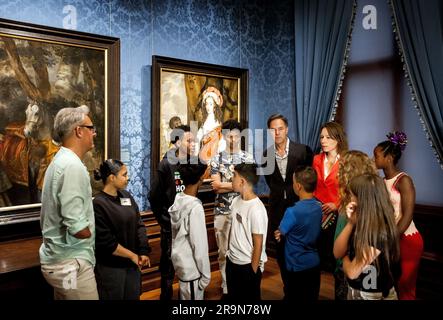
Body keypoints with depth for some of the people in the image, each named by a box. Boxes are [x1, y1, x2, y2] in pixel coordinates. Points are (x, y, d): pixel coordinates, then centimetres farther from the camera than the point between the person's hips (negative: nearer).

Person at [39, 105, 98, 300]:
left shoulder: (60, 160, 9)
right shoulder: (73, 166, -22)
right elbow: (78, 228, -26)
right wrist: (91, 231, -6)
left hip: (59, 259, 10)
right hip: (71, 264, -9)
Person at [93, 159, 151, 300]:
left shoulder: (126, 196, 3)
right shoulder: (98, 204, -18)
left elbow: (139, 224, 5)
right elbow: (106, 242, -19)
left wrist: (143, 252, -6)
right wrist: (132, 255, -12)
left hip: (133, 265, 6)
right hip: (111, 268, -6)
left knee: (133, 296, 17)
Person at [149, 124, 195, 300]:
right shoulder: (166, 165, -10)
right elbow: (154, 197, -7)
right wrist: (162, 220, -5)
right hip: (171, 225, -3)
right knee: (168, 262, 9)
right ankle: (166, 294, 29)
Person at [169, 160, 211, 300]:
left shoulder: (178, 200, -2)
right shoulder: (195, 207, -26)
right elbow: (200, 246, -22)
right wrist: (205, 274, -12)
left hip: (180, 261, 8)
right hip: (191, 269, -8)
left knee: (184, 296, 23)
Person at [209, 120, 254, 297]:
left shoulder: (248, 158, 2)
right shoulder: (216, 159, 3)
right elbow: (216, 186, -7)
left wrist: (224, 184, -11)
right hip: (222, 212, 1)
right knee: (224, 252, 9)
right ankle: (226, 288, 24)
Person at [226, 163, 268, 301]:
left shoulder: (256, 209, -25)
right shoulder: (236, 201, -1)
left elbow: (258, 244, -18)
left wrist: (253, 271, -12)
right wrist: (230, 252, 14)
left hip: (248, 265, -7)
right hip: (232, 261, 8)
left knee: (249, 297, 13)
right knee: (233, 296, 24)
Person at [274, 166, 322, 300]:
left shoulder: (293, 211, -26)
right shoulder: (319, 206, -4)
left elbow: (280, 233, -10)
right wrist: (282, 233, -2)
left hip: (298, 266, -6)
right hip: (314, 263, 6)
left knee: (295, 297, 11)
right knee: (312, 297, 19)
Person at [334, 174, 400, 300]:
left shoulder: (381, 233, -27)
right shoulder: (362, 222, -2)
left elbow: (352, 272, -25)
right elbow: (337, 252, -5)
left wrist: (346, 257, -3)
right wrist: (350, 223, -15)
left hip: (375, 295, -7)